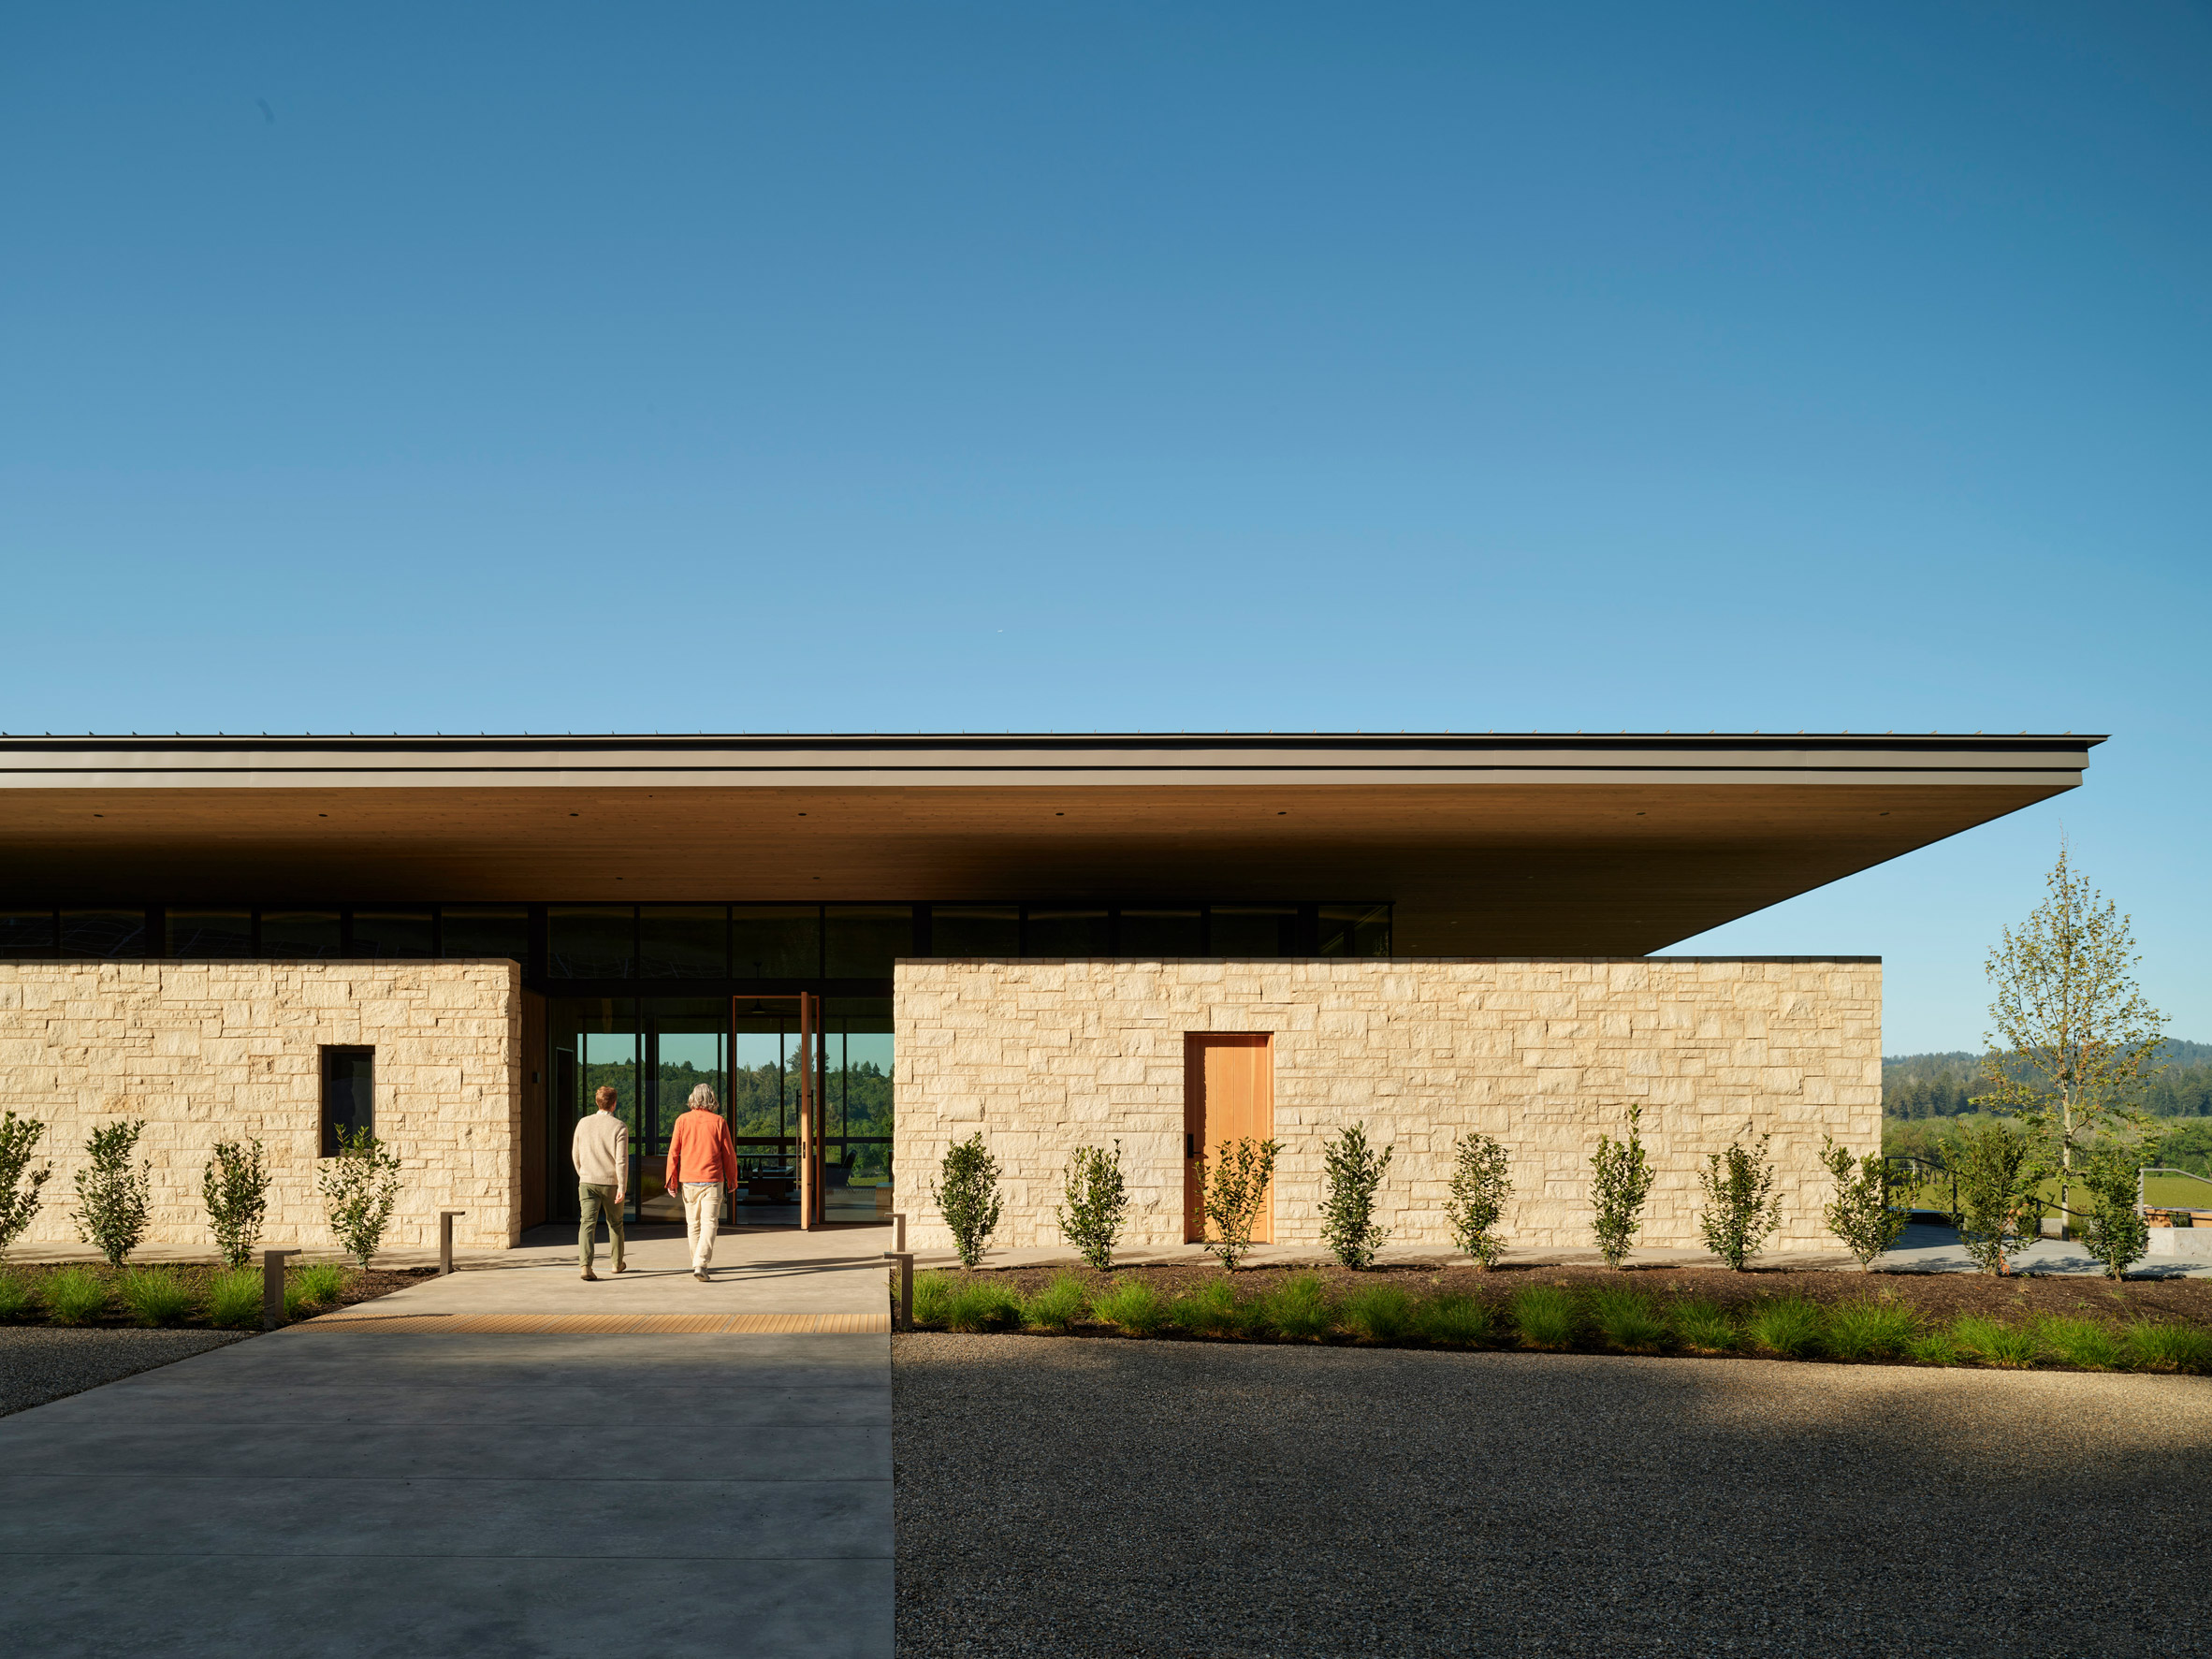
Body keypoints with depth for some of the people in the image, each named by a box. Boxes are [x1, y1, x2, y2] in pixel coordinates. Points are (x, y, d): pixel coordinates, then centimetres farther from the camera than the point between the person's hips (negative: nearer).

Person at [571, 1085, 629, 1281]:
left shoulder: (583, 1123, 2)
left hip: (588, 1182, 1)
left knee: (588, 1223, -6)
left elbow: (575, 1155, 11)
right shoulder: (619, 1127, -8)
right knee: (615, 1223, 18)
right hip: (611, 1183, -1)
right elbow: (621, 1160, -15)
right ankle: (617, 1263, 32)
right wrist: (622, 1188, -14)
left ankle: (586, 1265, -23)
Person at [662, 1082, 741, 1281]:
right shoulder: (718, 1122, -3)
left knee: (693, 1223, 15)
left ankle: (697, 1263, 26)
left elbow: (673, 1152, 0)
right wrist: (732, 1179, 13)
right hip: (712, 1180, -2)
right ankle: (700, 1264, -20)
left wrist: (671, 1180, 8)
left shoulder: (682, 1120, 0)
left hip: (688, 1181, 2)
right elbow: (729, 1154, 1)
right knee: (709, 1222, -5)